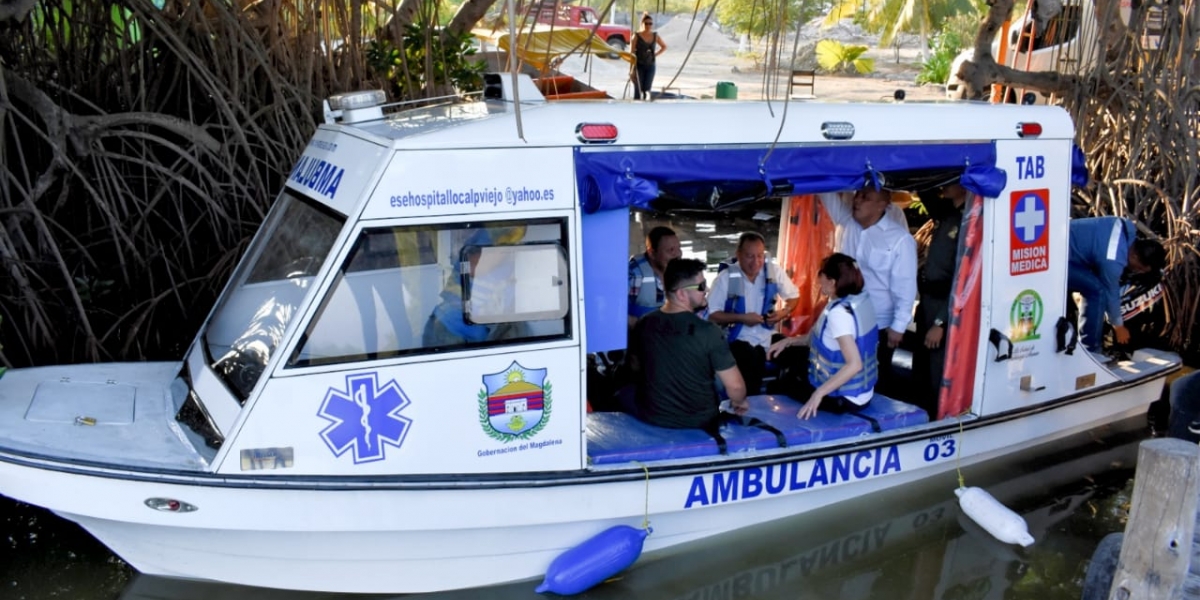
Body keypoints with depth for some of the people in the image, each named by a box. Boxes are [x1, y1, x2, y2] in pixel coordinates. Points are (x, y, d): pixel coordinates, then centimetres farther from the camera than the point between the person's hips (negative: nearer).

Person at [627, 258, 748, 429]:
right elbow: (735, 386, -20)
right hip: (699, 420, -2)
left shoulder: (644, 325, -8)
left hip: (651, 417, 3)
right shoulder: (709, 332, -23)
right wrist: (739, 402, 3)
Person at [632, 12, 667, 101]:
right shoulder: (637, 36, -6)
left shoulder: (655, 36, 5)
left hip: (650, 66, 3)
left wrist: (655, 54, 6)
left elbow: (664, 47, 21)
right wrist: (633, 69, -13)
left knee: (647, 90, 1)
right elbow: (632, 54, -7)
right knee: (638, 91, -6)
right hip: (639, 66, -3)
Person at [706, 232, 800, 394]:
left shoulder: (774, 271, -1)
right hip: (738, 341, -5)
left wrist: (784, 312, -7)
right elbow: (711, 315, -10)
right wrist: (741, 318, -19)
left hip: (767, 340, 5)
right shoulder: (725, 278, -10)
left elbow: (793, 296, 13)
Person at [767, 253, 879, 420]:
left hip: (845, 399, -9)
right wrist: (789, 341, 11)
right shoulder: (861, 299, 0)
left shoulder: (839, 313, -29)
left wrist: (818, 394, -34)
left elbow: (854, 364, -35)